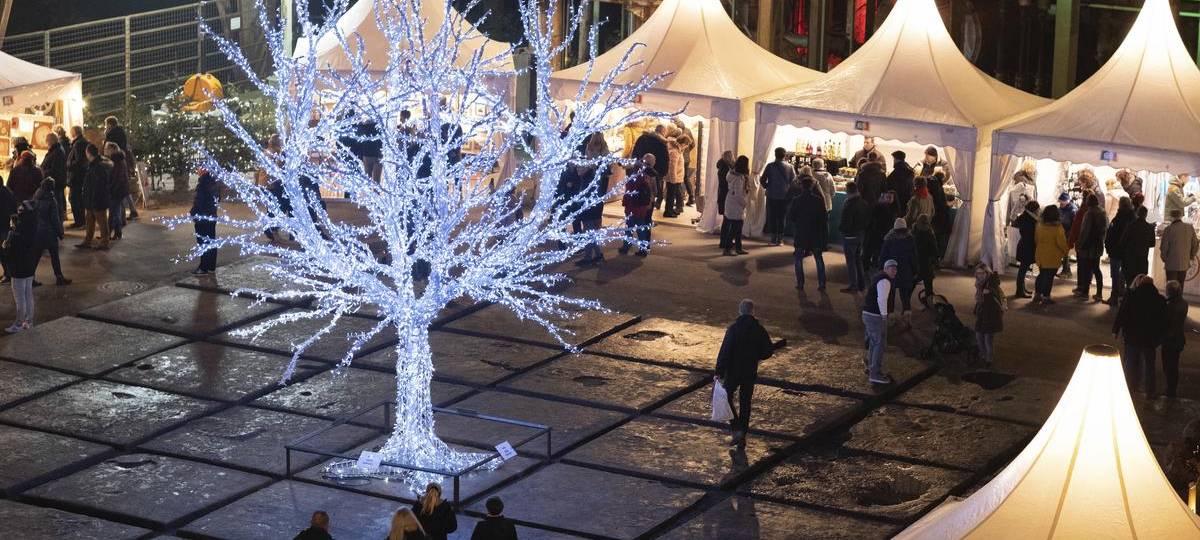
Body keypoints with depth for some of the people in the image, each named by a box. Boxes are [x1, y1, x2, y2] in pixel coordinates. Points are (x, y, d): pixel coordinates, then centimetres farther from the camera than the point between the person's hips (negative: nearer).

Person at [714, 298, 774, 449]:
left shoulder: (733, 329, -17)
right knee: (745, 404, 14)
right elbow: (768, 351, 0)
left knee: (727, 398, 14)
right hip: (750, 373, 3)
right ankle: (742, 438, 18)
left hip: (733, 372, -3)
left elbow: (724, 352, -19)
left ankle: (736, 429, -2)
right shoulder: (759, 330, -5)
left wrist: (719, 373, -14)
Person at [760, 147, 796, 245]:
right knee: (782, 218, 9)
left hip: (772, 196, -1)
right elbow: (794, 181, -2)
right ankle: (780, 239, 9)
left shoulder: (770, 166, -7)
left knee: (772, 217, 6)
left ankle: (774, 239, 3)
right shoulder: (789, 167, -3)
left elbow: (763, 180, -7)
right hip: (784, 196, 1)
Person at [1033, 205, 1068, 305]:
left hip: (1040, 255, 5)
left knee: (1041, 275, 20)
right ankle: (1045, 297, 8)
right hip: (1053, 256, -5)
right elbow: (1061, 243, -16)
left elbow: (1036, 240, 10)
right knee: (1049, 277, 4)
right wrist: (1065, 252, 0)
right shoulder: (1057, 227, -18)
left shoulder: (1040, 226, -1)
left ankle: (1037, 294, 22)